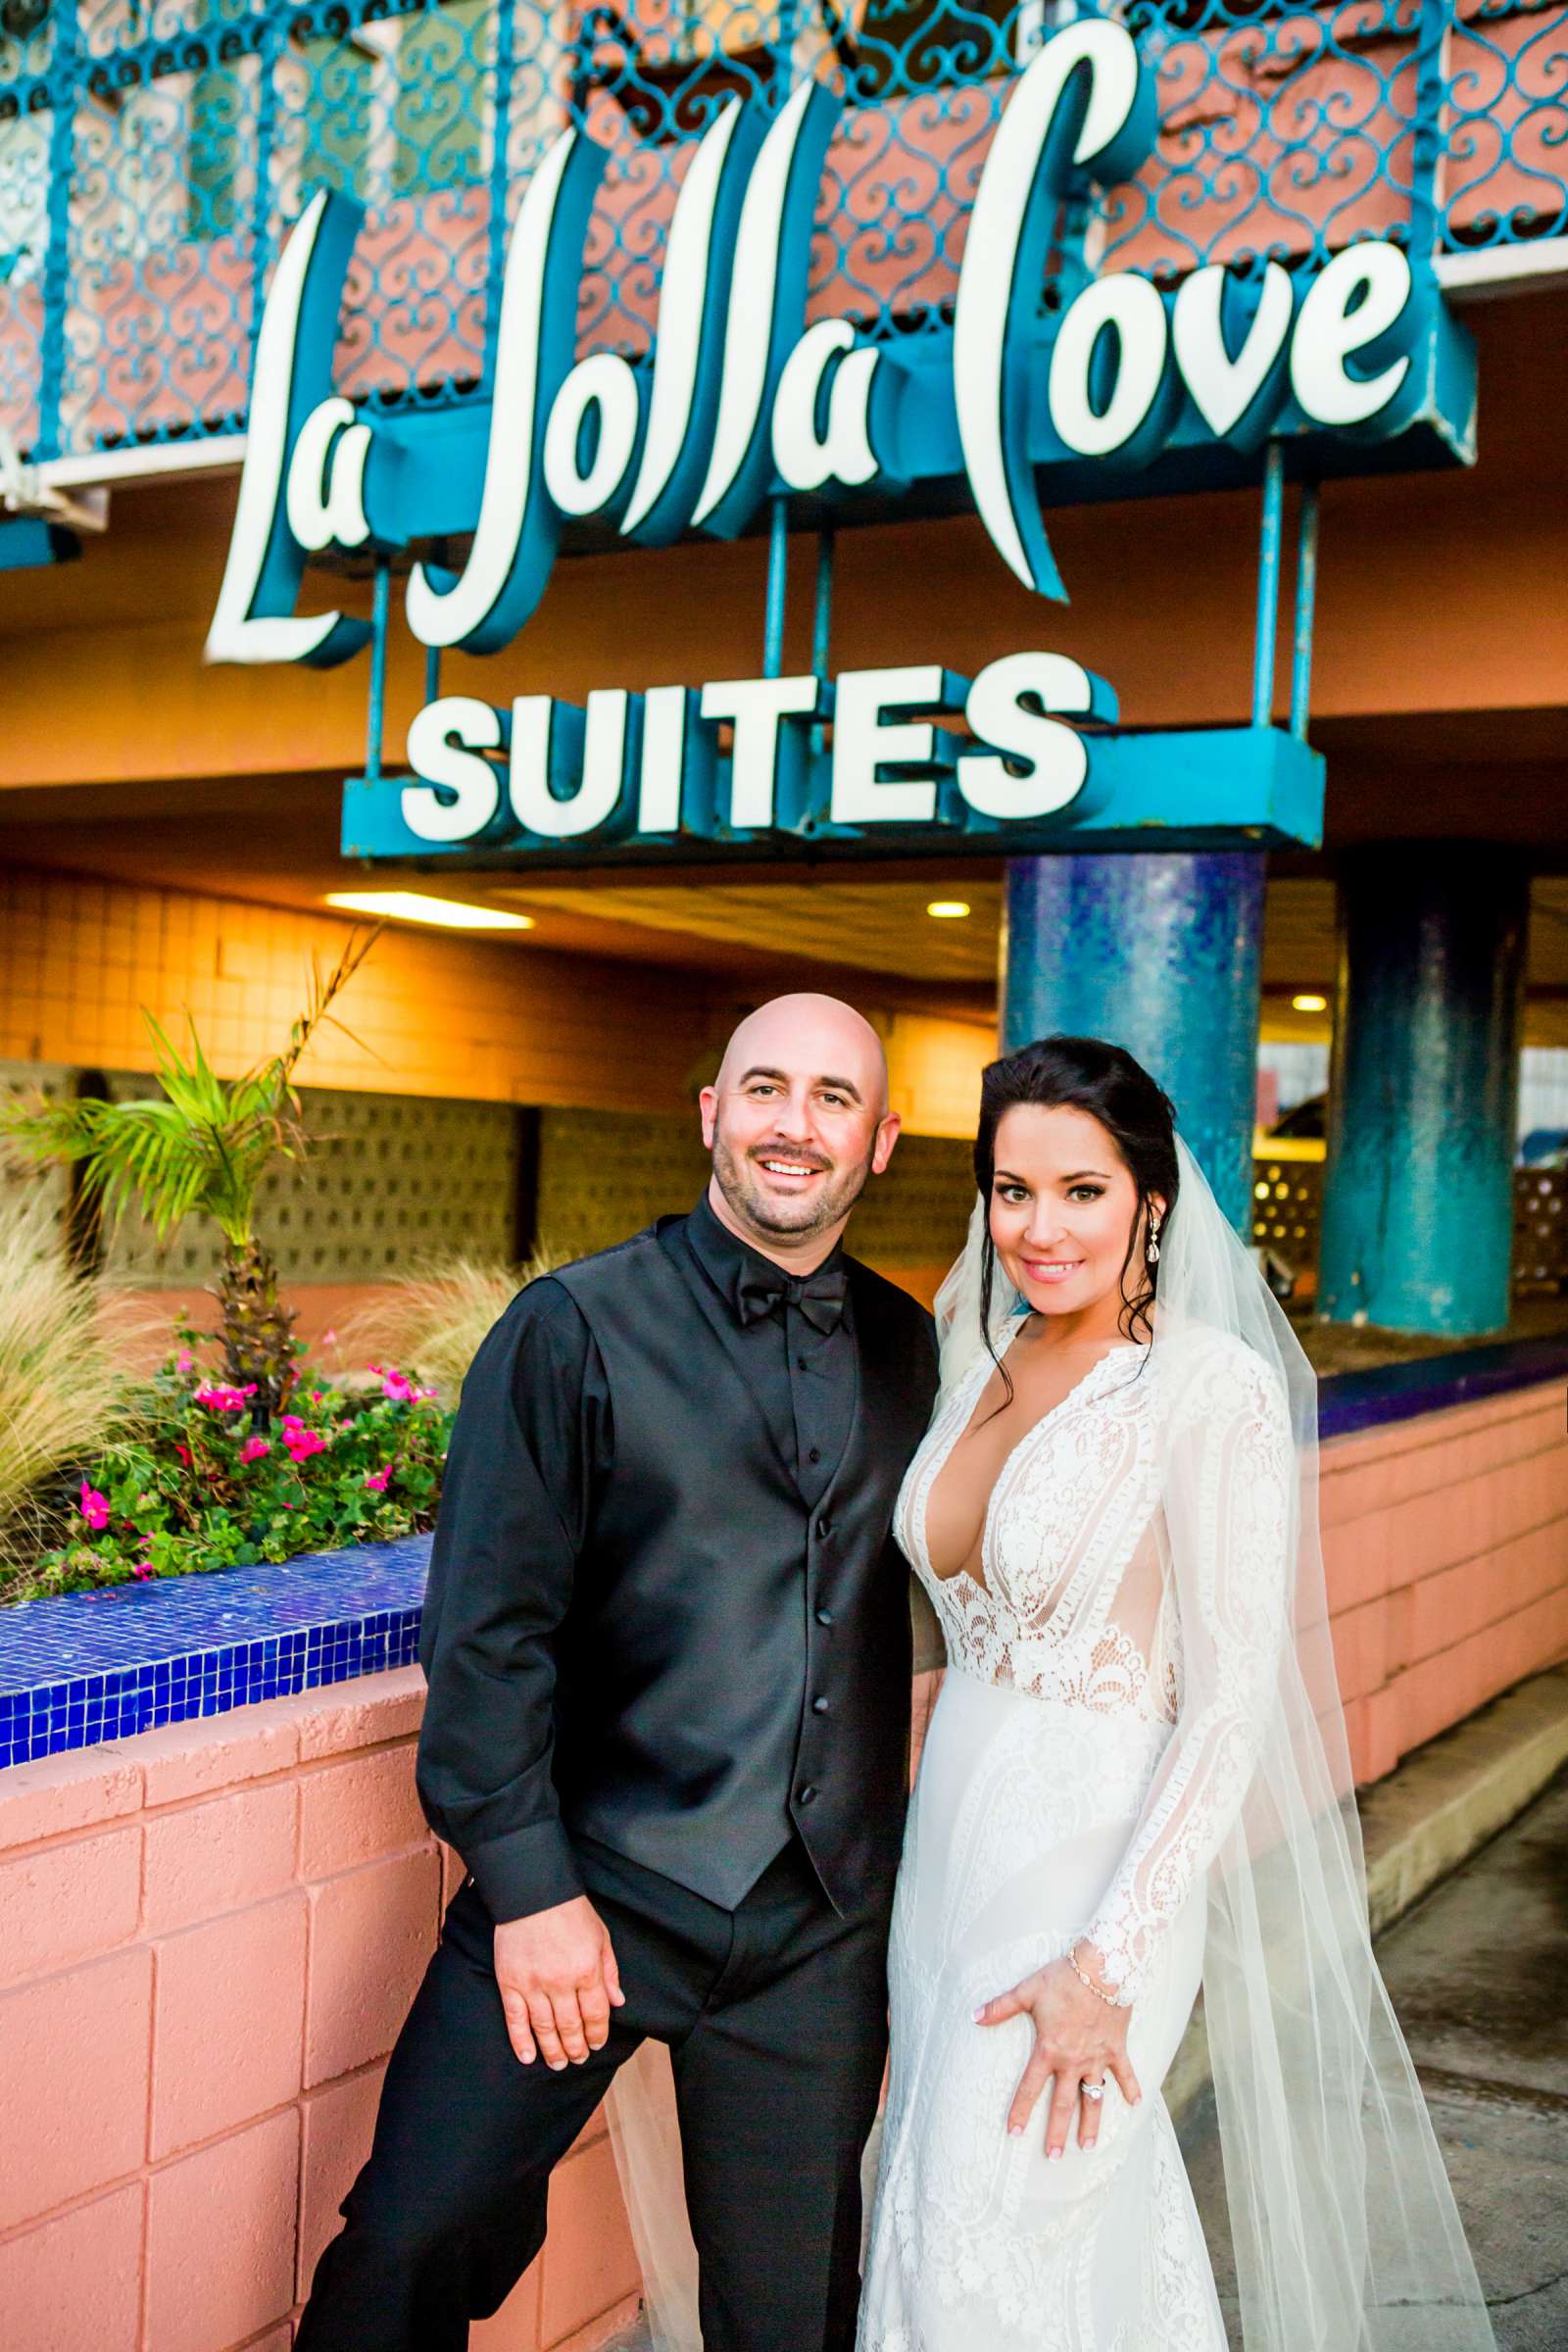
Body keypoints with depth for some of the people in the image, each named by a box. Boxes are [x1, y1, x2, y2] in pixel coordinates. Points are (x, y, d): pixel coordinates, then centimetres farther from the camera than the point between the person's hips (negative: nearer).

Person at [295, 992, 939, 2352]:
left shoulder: (909, 1349, 7)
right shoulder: (574, 1329, -5)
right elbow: (487, 1625, -8)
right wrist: (525, 1883, -12)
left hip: (824, 1923, 3)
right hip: (587, 1883, -3)